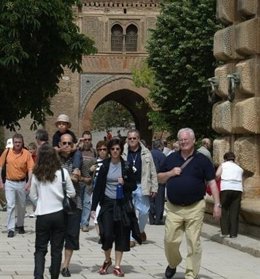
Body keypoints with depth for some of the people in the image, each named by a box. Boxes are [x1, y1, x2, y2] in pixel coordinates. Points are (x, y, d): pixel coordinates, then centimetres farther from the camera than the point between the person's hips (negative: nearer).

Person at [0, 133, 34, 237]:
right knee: (10, 205, -6)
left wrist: (29, 182, -19)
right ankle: (11, 229, -4)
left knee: (22, 206, 13)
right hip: (9, 183, -1)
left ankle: (20, 225, 33)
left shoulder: (27, 153, -7)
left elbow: (30, 169, -9)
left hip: (22, 183, 1)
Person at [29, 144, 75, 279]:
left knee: (40, 249, 7)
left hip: (42, 215, 0)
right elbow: (72, 193, 0)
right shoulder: (62, 172, -7)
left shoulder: (36, 174, -7)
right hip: (59, 214, 0)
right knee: (57, 249, 11)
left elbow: (33, 196, 3)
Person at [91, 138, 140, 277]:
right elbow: (98, 187, 0)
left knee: (121, 235, 3)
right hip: (107, 203, -1)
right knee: (107, 234, -8)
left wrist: (124, 183, -15)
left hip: (122, 204, 1)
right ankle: (107, 260, 18)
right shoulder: (104, 165, 0)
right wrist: (93, 207, -4)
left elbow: (134, 186, 7)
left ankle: (117, 266, 12)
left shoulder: (126, 166, 1)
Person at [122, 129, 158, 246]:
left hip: (141, 186, 1)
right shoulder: (123, 153, 0)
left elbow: (152, 172, 5)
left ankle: (141, 230, 34)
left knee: (144, 211, 5)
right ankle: (131, 238, 10)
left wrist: (154, 187, 2)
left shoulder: (146, 153, 3)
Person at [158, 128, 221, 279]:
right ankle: (173, 264, 31)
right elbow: (160, 178, 17)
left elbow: (212, 182, -2)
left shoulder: (202, 160, 0)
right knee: (170, 240, 3)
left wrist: (217, 204, -10)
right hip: (173, 208, 3)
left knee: (194, 243, -2)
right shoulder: (171, 158, 10)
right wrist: (170, 173, -5)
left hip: (195, 208, -3)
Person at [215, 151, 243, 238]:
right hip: (238, 189, 2)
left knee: (224, 210, 8)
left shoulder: (223, 165, 14)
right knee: (235, 211, 6)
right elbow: (241, 181, 14)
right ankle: (233, 233, 6)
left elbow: (217, 175, -3)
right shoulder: (239, 168, 24)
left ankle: (224, 231, 3)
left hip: (226, 188, -2)